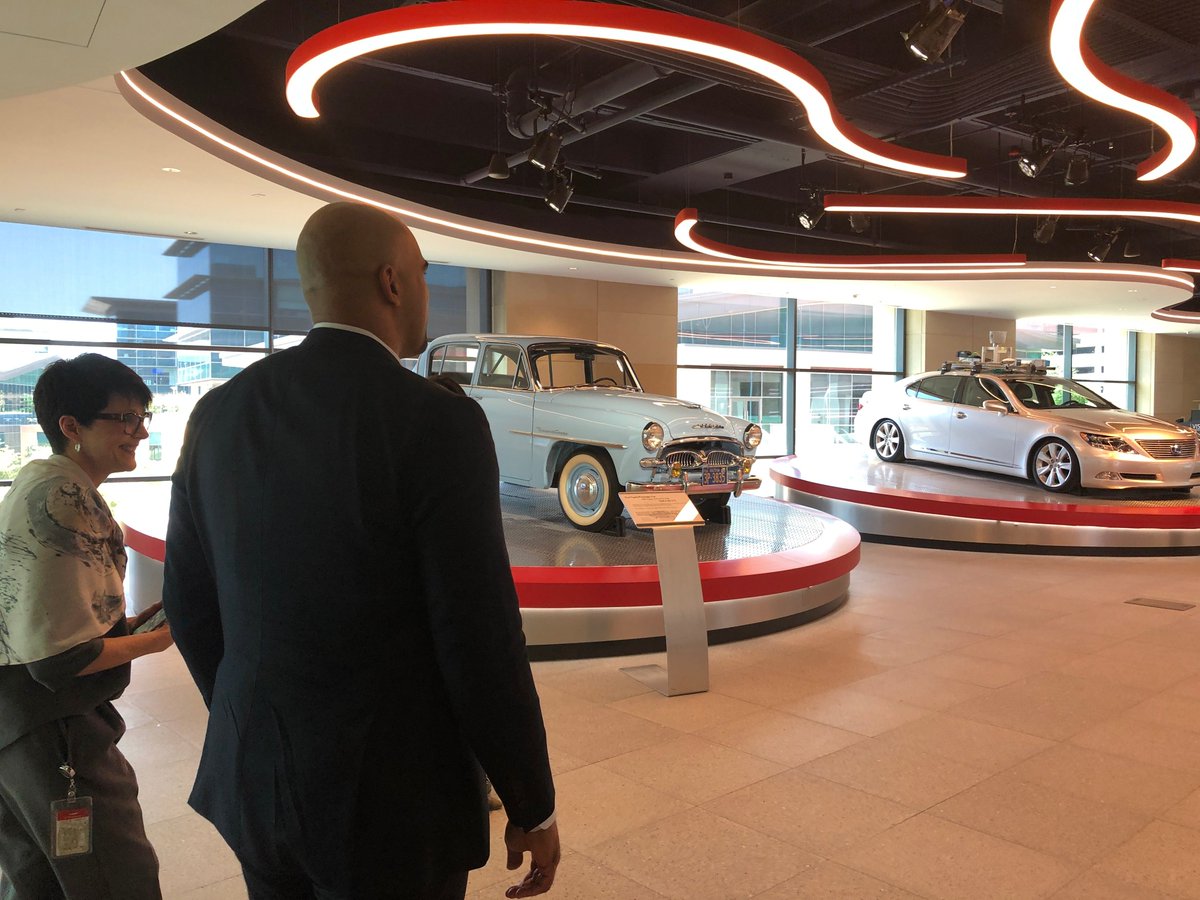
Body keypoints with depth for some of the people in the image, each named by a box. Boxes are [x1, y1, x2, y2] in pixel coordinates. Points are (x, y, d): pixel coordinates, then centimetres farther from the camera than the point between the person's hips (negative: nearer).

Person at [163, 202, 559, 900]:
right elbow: (481, 639, -19)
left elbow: (189, 603, 6)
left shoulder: (221, 413, -2)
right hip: (389, 803, -6)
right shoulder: (437, 423, -20)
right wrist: (534, 808, -6)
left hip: (252, 783, 6)